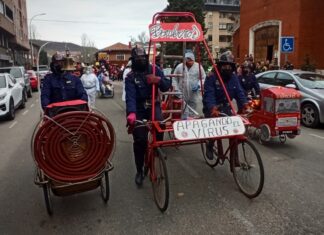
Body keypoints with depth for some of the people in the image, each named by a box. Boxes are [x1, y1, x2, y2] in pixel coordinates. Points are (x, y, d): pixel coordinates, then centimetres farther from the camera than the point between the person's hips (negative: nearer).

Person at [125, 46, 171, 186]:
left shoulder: (154, 69, -2)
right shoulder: (130, 76, -9)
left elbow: (167, 87, -5)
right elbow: (130, 96, -24)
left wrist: (159, 80, -28)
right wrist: (131, 113, -42)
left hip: (153, 106, 1)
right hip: (139, 109, -1)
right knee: (139, 140, -3)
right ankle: (139, 171, 16)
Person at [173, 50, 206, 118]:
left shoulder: (198, 67, 0)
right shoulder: (179, 67, -1)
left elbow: (203, 78, 5)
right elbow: (174, 79, 5)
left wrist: (198, 85, -11)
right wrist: (176, 90, -4)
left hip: (193, 95, 1)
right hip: (182, 95, -1)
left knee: (192, 114, 11)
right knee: (183, 114, 1)